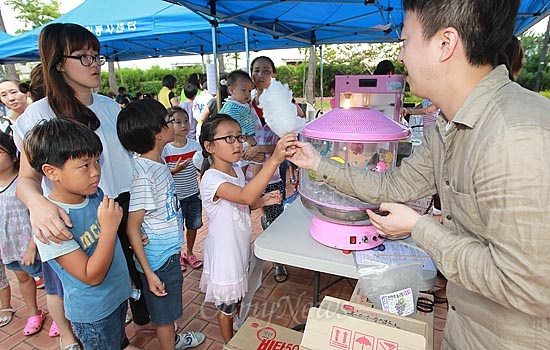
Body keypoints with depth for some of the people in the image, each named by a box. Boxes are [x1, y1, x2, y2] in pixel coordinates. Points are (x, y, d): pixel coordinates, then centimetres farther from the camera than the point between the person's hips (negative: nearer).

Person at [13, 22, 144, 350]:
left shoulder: (111, 106, 2)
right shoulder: (40, 115, -12)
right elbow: (27, 177, -13)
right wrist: (37, 203, -34)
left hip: (124, 206, 4)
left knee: (136, 265, 19)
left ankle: (144, 317, 49)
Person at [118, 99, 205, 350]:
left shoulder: (158, 163, -2)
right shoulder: (143, 175, -27)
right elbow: (132, 227, -22)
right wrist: (149, 273, -20)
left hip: (170, 251, 9)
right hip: (158, 259, -9)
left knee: (169, 308, 31)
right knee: (164, 315, 16)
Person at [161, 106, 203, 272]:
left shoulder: (194, 144, -3)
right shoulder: (165, 149, -13)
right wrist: (176, 170, -25)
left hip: (194, 194, 4)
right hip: (176, 197, -3)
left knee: (193, 225, 17)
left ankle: (189, 253, 40)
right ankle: (177, 256, 35)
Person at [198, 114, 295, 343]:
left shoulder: (237, 170, -2)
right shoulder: (211, 179, -30)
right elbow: (245, 196, -48)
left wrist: (263, 200, -9)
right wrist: (274, 160, -57)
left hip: (240, 249, 8)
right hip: (224, 254, -8)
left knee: (238, 299, 30)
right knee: (226, 308, 17)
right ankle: (230, 344, 43)